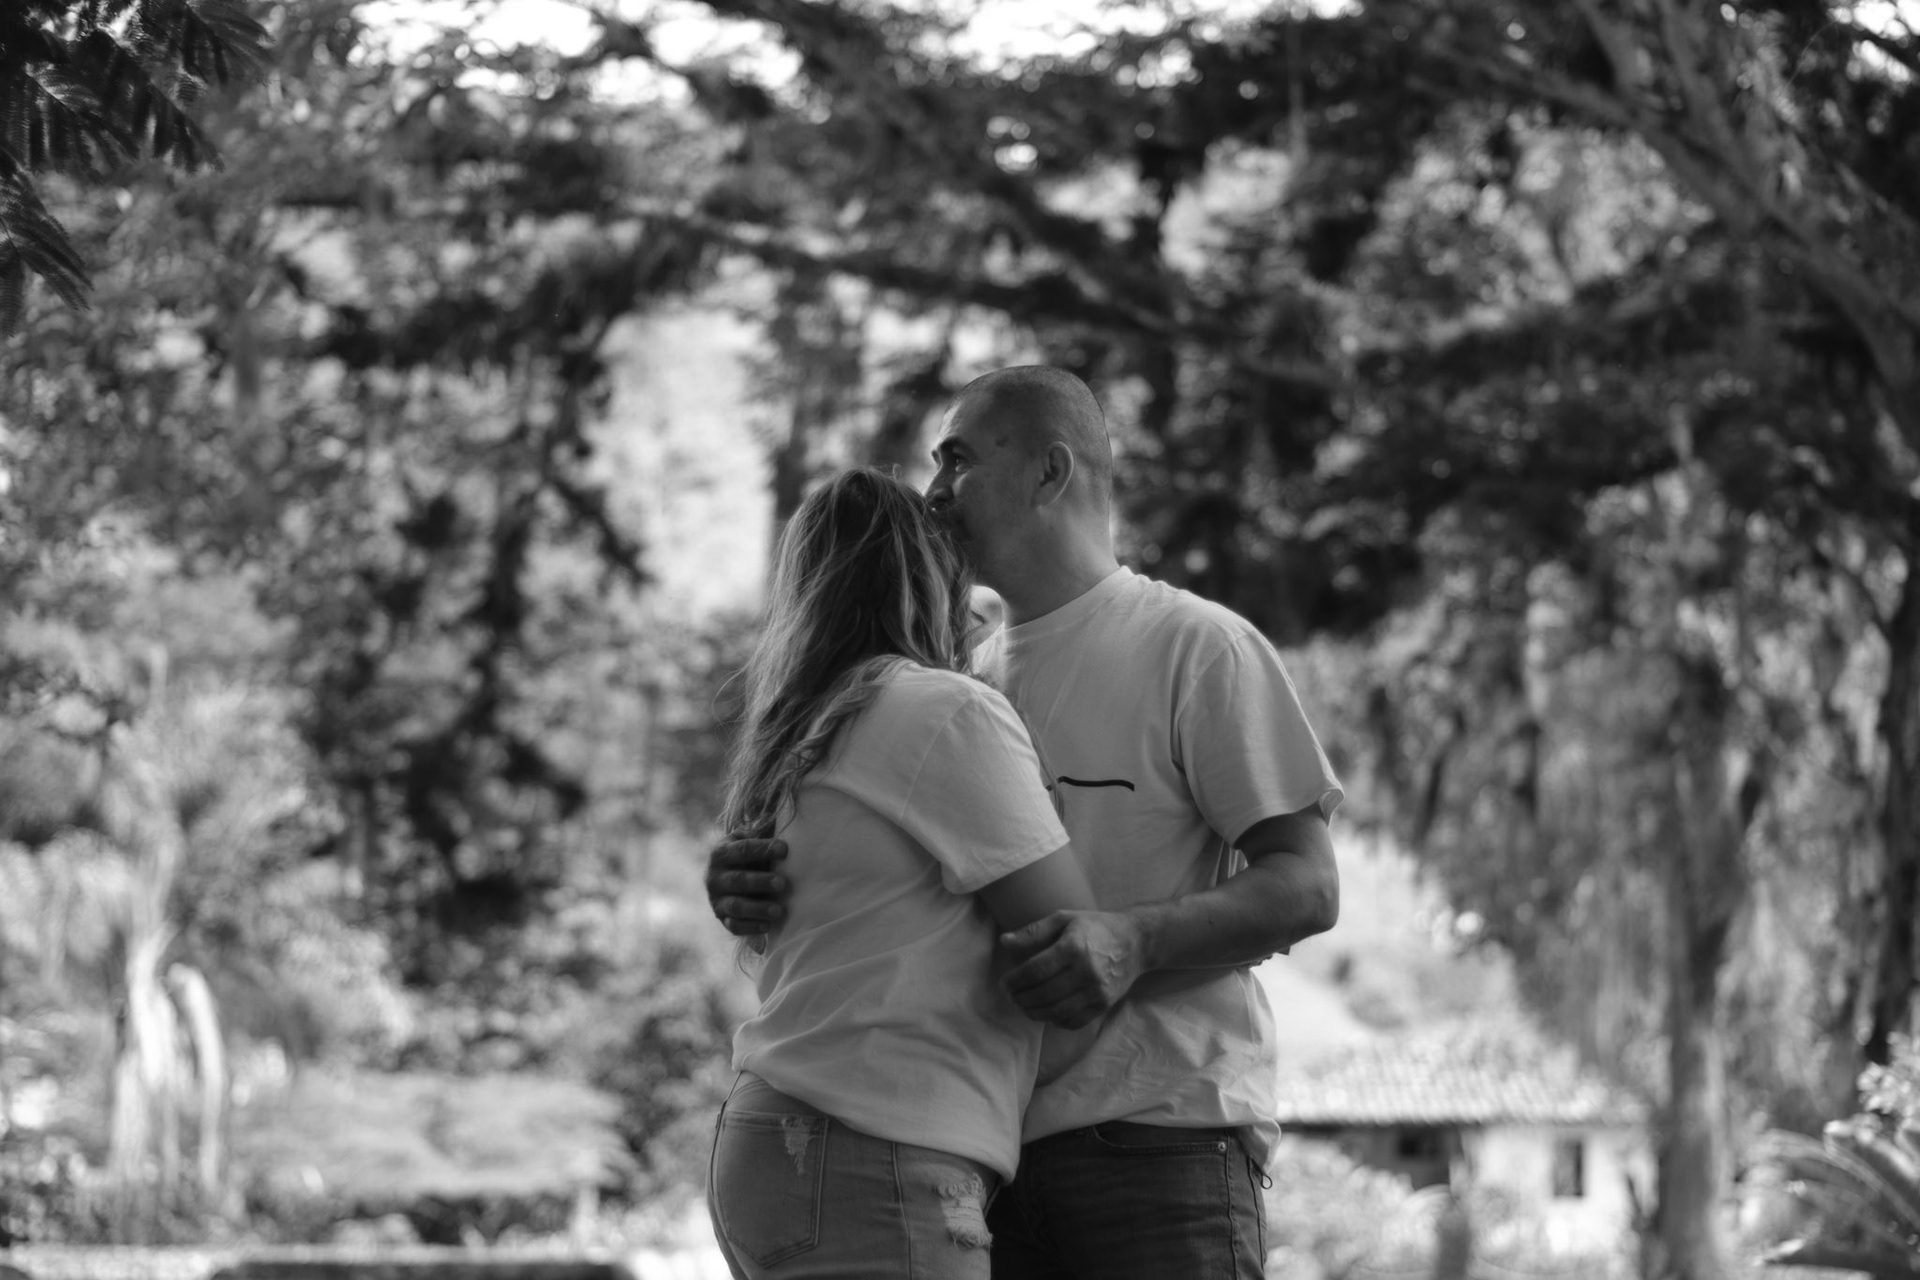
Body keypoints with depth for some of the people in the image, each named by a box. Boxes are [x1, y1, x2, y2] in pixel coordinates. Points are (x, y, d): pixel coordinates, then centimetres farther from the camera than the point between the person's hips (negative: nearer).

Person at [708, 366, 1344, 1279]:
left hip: (1161, 1135, -6)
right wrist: (753, 890, -9)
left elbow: (1306, 888, -7)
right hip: (994, 1144, 6)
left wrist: (1130, 940, -25)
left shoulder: (1198, 647, 0)